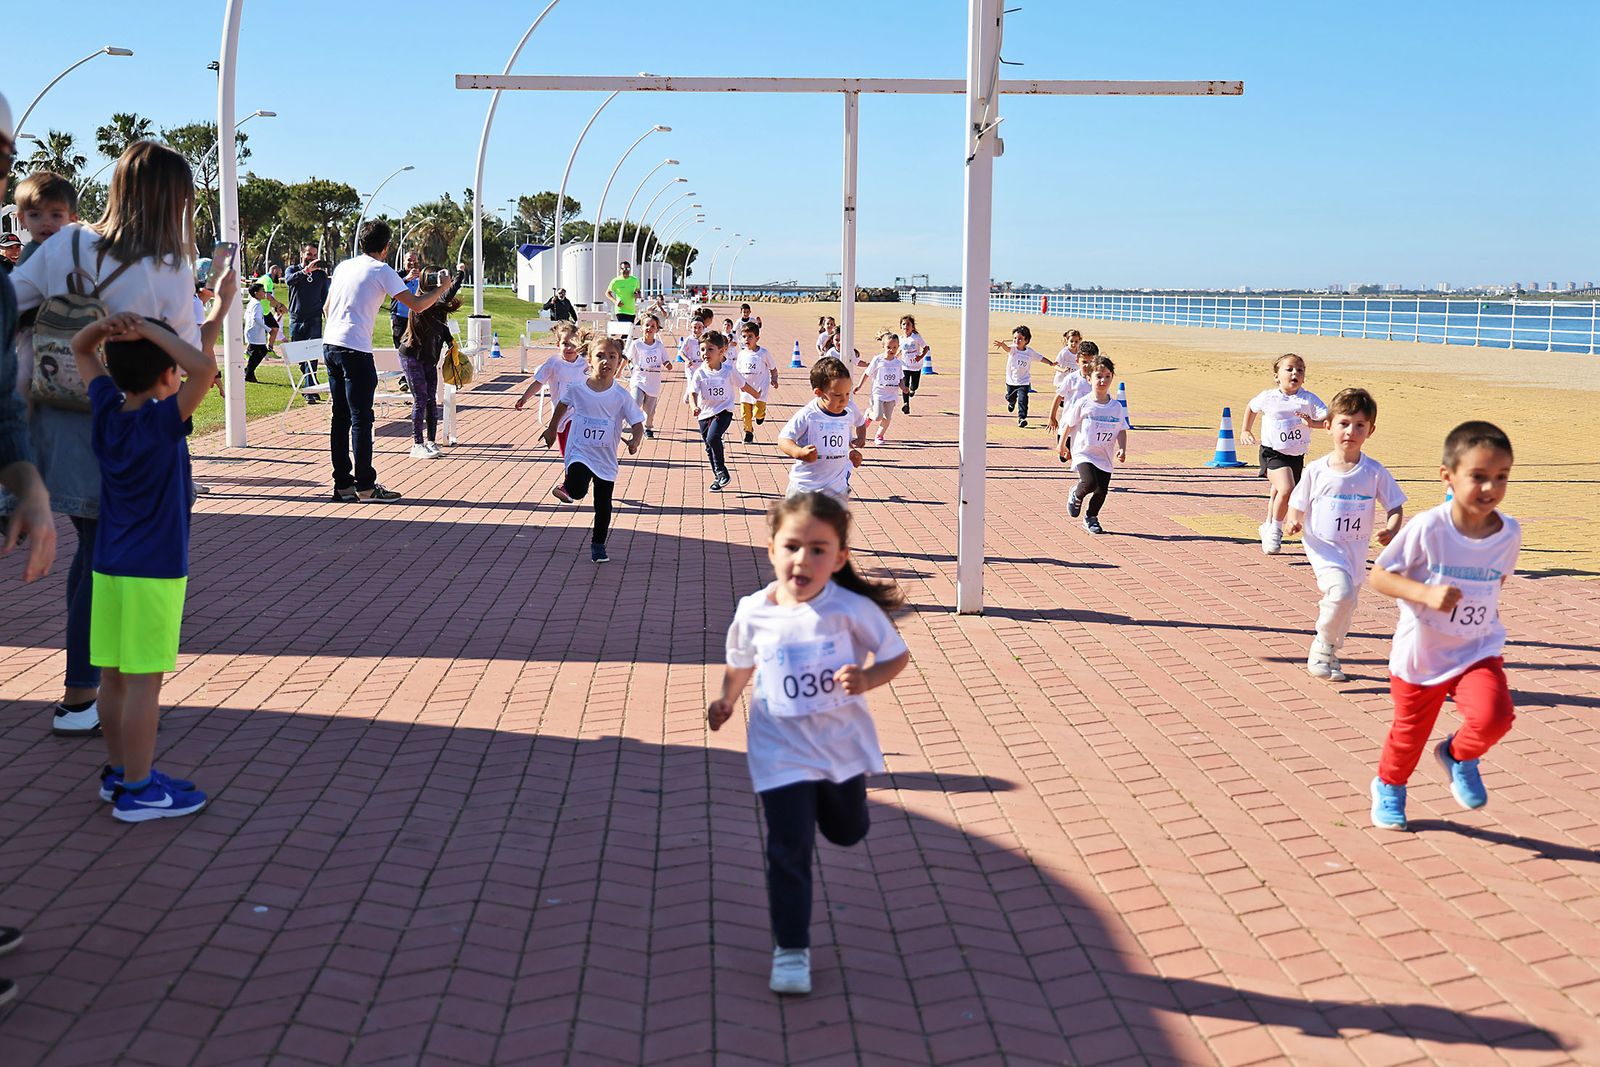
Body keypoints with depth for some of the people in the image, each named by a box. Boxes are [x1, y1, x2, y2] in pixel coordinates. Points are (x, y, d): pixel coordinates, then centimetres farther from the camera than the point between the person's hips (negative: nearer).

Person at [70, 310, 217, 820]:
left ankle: (118, 770, 27)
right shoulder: (164, 421, -17)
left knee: (113, 677, 14)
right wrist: (150, 330, -21)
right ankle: (137, 790, 5)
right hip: (154, 571, -7)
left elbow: (79, 349, 17)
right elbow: (205, 368, -31)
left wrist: (106, 326, -3)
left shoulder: (107, 409, 3)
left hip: (108, 567, 7)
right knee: (144, 682, -1)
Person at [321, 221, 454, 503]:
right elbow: (416, 304, -9)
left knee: (341, 417, 11)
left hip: (330, 345, 7)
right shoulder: (382, 271, -5)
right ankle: (365, 486, 0)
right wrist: (441, 289, 8)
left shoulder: (344, 266, 16)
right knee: (361, 419, -3)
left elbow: (327, 307, 22)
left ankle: (342, 483, 14)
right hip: (355, 349, -7)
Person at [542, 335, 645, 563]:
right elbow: (563, 405, 12)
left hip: (606, 459, 1)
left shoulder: (621, 396, -13)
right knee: (577, 491, -24)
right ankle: (567, 486, 12)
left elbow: (637, 424, -10)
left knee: (603, 506, 9)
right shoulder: (577, 390, -9)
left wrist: (635, 441, -31)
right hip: (579, 453, -1)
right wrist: (552, 429, 23)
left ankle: (598, 544, 30)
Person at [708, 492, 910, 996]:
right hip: (781, 752, 0)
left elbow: (897, 655, -8)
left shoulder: (852, 610, -18)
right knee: (788, 851, -2)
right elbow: (741, 661, 11)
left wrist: (867, 679, -26)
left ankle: (825, 802, 57)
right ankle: (790, 949, 11)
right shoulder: (752, 611, -9)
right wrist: (727, 700, -1)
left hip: (842, 744, 1)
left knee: (847, 833, 23)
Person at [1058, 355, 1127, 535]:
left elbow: (1122, 430, 8)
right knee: (1090, 483, -24)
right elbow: (1069, 424, 4)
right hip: (1084, 452, -4)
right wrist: (1062, 445, 12)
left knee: (1102, 490, 3)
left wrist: (1122, 449, -8)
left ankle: (1091, 518, 30)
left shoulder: (1116, 407, 1)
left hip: (1105, 456, 4)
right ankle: (1076, 496, 12)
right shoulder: (1083, 403, -8)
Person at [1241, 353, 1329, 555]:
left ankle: (1269, 527, 45)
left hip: (1297, 456, 3)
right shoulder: (1267, 397, -5)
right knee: (1286, 489, -24)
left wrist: (1313, 422, -31)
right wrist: (1246, 431, 18)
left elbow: (1329, 420, -13)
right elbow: (1252, 408, 18)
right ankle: (1275, 529, -3)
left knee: (1278, 493, 18)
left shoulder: (1309, 399, -6)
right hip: (1273, 453, -3)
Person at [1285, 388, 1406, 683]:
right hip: (1323, 546, -3)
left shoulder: (1374, 472, -4)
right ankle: (1323, 644, -5)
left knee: (1345, 609, 13)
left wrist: (1392, 529, -21)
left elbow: (1395, 507, 0)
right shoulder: (1316, 470, -6)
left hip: (1356, 550, 3)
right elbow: (1298, 506, 4)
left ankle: (1329, 657, 36)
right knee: (1341, 592, -27)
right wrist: (1293, 521, -18)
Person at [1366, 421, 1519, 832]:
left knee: (1494, 716, -23)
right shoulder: (1426, 528, -21)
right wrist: (1426, 593, -29)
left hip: (1479, 650, 2)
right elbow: (1378, 577, -17)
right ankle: (1389, 787, 47)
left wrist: (1482, 608, 7)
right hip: (1420, 654, -2)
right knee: (1410, 733, 15)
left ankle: (1459, 755, 12)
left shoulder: (1509, 533, -8)